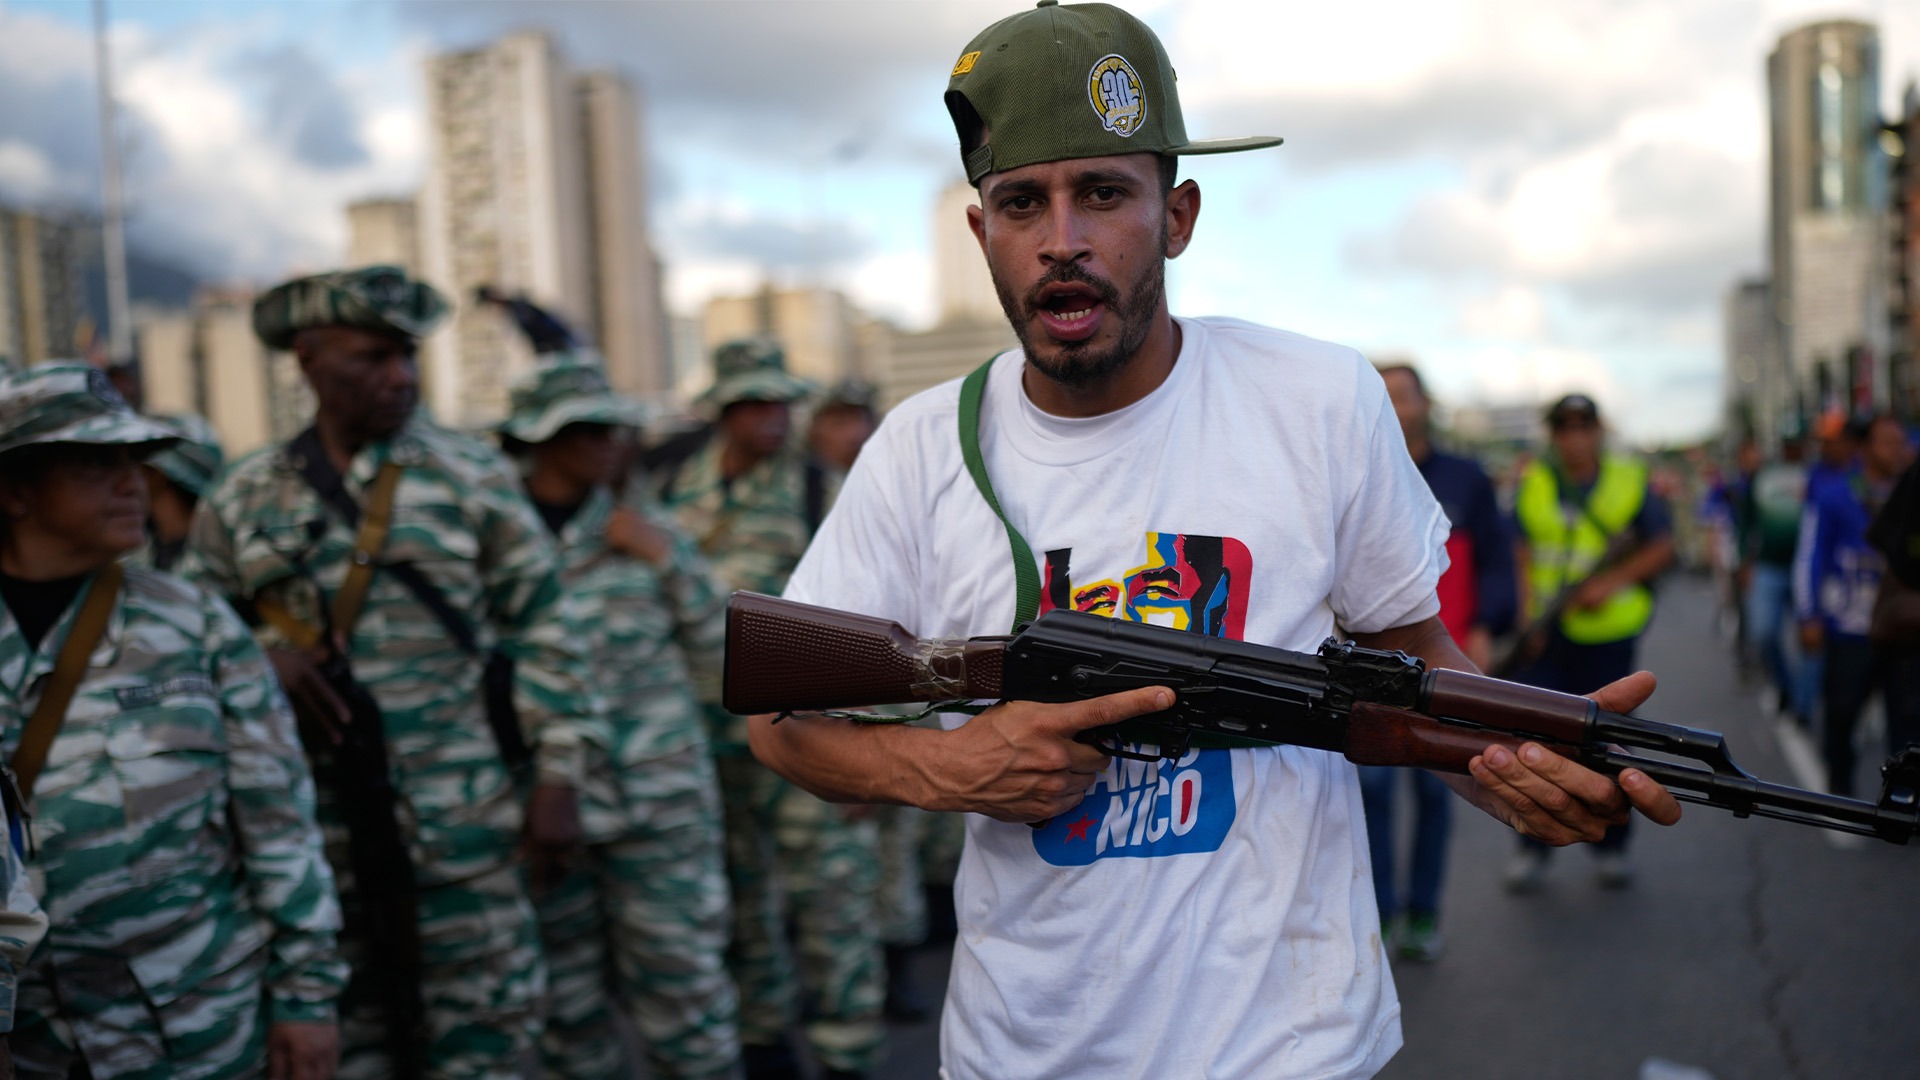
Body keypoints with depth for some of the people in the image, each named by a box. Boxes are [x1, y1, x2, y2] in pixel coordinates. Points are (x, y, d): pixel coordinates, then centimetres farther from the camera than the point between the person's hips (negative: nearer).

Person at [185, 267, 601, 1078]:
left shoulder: (471, 476, -1)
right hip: (315, 817, 2)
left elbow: (542, 626, -2)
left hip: (460, 809, -2)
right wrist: (261, 648, -10)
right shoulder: (241, 499, 4)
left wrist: (557, 773, -7)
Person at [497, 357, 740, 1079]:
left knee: (687, 995, 3)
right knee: (568, 1012, 10)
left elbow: (716, 657, 5)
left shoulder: (646, 534, 4)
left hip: (663, 806, 1)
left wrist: (672, 564, -6)